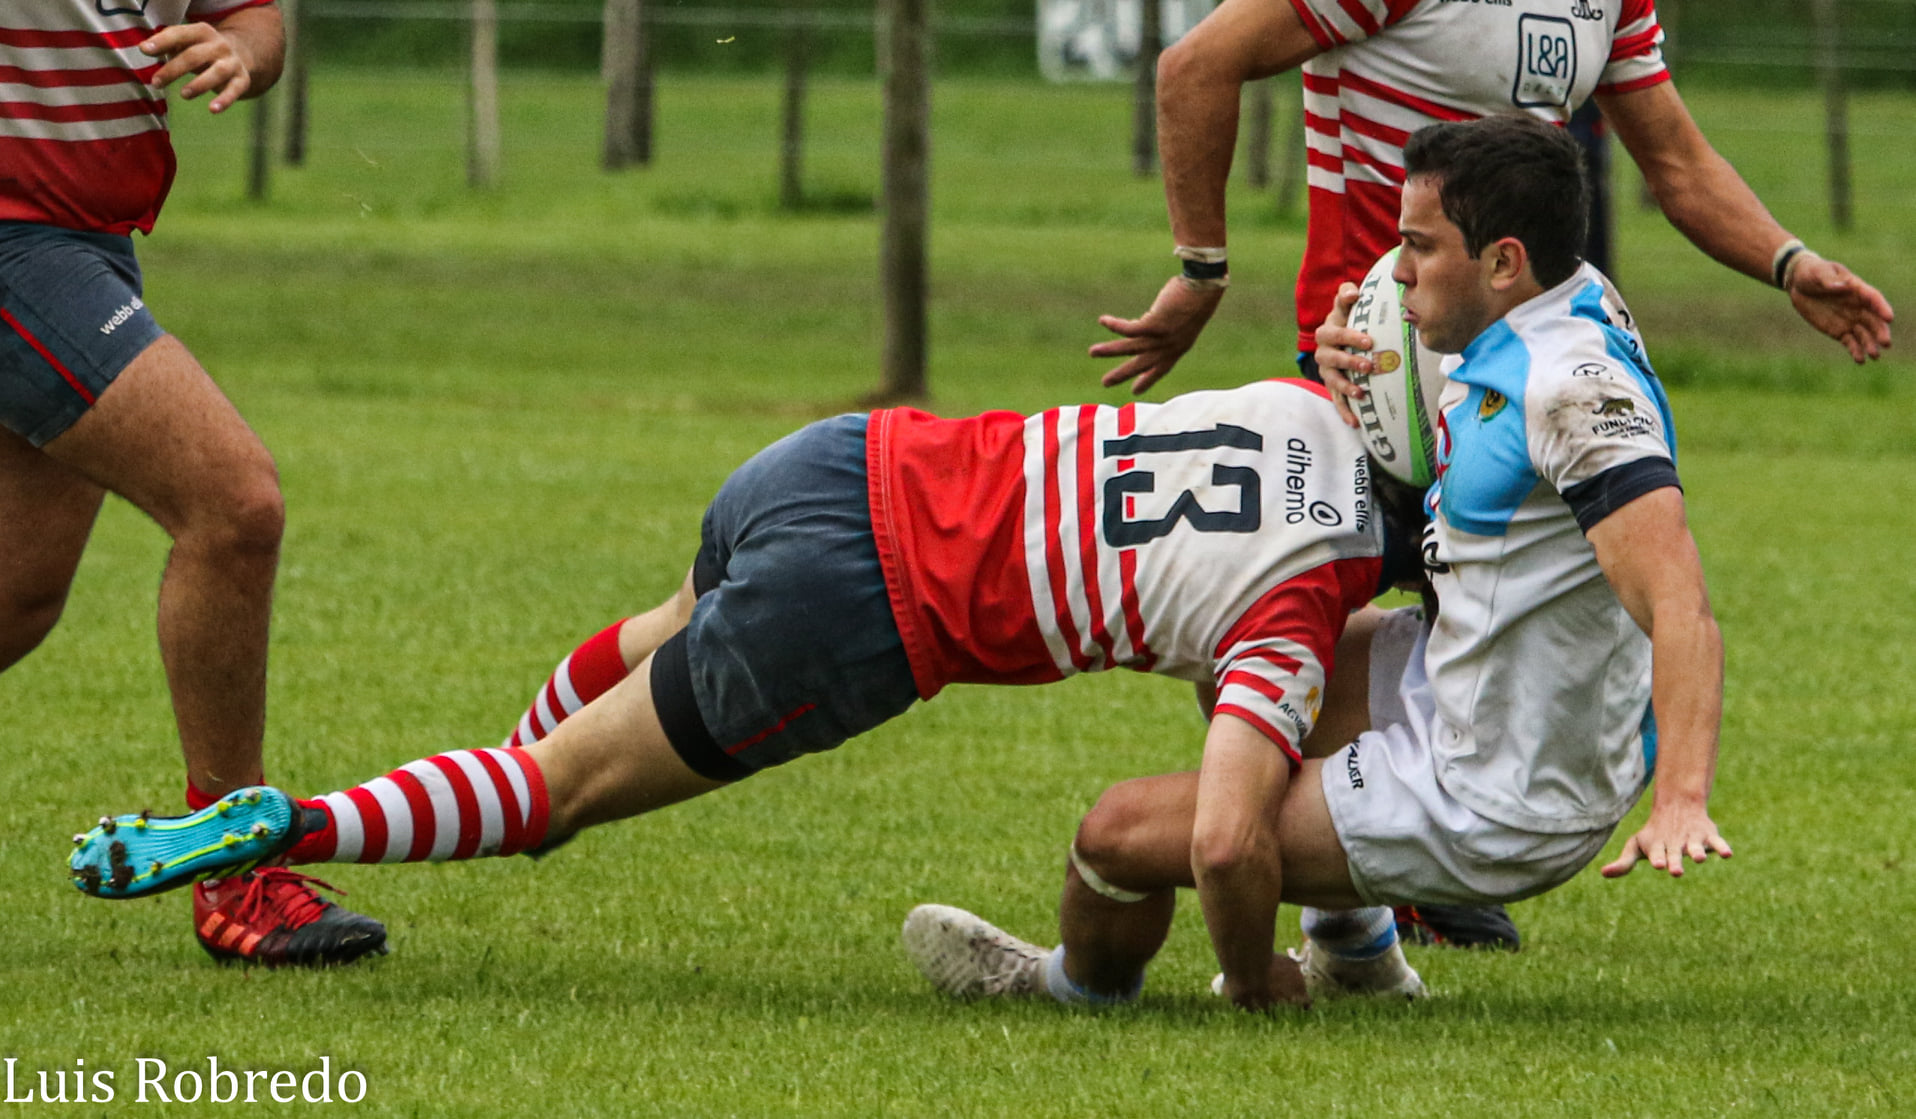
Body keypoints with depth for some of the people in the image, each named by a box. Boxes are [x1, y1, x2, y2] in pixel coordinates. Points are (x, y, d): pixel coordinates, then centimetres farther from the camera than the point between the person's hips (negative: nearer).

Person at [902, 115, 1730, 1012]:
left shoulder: (1579, 389, -28)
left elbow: (1681, 607, -36)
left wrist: (1682, 801, -48)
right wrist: (1348, 370, -3)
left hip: (1490, 808, -10)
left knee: (1120, 830, -2)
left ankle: (1081, 987, 33)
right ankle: (1354, 955, 35)